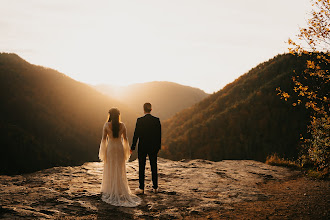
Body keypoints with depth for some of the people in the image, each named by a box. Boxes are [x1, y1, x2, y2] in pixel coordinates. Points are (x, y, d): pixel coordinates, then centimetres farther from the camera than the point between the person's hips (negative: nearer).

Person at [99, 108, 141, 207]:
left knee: (110, 171, 7)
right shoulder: (122, 125, -3)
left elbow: (103, 139, -8)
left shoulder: (106, 125, -9)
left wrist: (103, 152, 1)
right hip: (120, 148, 2)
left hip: (110, 148, -2)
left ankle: (110, 192, 11)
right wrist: (126, 152, 10)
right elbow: (125, 139, 0)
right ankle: (120, 192, 14)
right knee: (120, 172, 10)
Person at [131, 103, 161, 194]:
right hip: (153, 147, 3)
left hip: (142, 147, -2)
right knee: (154, 167, 10)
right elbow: (159, 134, 1)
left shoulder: (140, 120, -9)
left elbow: (136, 134, -8)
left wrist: (132, 147, -1)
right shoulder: (156, 120, -2)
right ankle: (155, 187, 15)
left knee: (141, 168, 3)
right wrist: (158, 146, 12)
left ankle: (141, 188, 5)